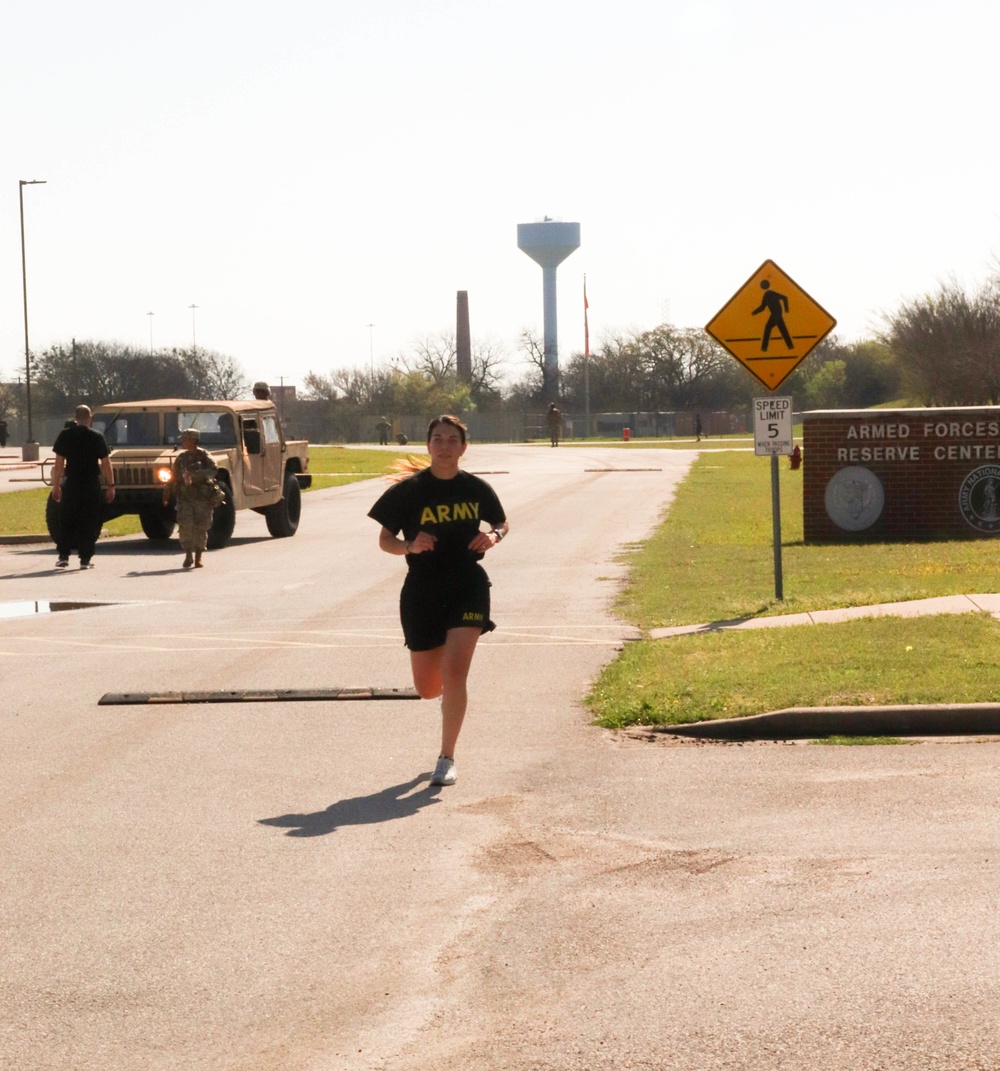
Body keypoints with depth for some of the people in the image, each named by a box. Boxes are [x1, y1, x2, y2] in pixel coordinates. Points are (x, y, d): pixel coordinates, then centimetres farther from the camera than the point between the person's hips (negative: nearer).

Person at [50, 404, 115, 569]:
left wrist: (56, 485, 4)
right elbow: (106, 464, -4)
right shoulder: (97, 437, -4)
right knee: (89, 523, 5)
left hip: (71, 484, 1)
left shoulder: (65, 435, -2)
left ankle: (63, 556, 5)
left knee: (66, 521, 11)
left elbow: (59, 464, -2)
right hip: (92, 485, -1)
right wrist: (110, 486, 3)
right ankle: (85, 559, 3)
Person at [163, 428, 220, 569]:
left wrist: (195, 474, -32)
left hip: (203, 498, -3)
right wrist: (166, 493, 17)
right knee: (185, 526, -9)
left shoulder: (204, 456, -5)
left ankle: (198, 557, 12)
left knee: (201, 528, 0)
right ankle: (188, 555, 3)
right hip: (185, 498, 3)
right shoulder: (181, 458, 9)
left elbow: (213, 471, -22)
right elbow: (173, 476, 18)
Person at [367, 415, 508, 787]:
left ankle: (447, 757, -6)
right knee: (428, 689, 7)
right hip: (422, 592, 1)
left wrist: (493, 537, -5)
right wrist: (410, 546, -19)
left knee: (454, 672, -18)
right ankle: (451, 698, 47)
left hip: (468, 588, -1)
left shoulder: (476, 489, 2)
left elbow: (502, 524, 18)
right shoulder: (409, 490, -4)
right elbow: (384, 539, 2)